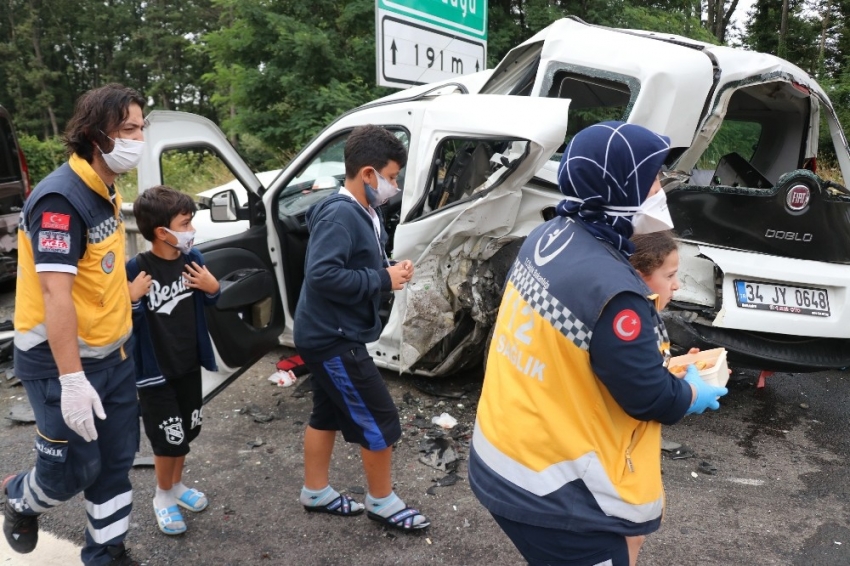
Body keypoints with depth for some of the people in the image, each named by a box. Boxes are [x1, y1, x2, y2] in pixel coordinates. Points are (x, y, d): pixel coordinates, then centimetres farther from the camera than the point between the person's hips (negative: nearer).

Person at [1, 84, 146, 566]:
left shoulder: (106, 192, 7)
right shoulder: (61, 198, -21)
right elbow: (55, 292, -26)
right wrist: (72, 379, -28)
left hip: (113, 354, 8)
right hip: (62, 361, -8)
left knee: (117, 460, 14)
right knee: (76, 468, 6)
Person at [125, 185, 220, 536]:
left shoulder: (193, 259, -5)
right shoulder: (135, 270, -21)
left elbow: (209, 301, 10)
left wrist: (213, 288, -10)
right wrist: (131, 299, -33)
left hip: (190, 365, 6)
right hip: (155, 372, -6)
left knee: (187, 432, 20)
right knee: (169, 439, 4)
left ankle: (177, 485, 43)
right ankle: (163, 496, 30)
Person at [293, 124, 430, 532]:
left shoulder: (361, 213, 8)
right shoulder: (341, 215, -22)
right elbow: (322, 274, -32)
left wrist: (389, 270, -3)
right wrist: (383, 280, -24)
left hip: (331, 334, 10)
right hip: (333, 337, -10)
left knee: (328, 414, 20)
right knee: (380, 421, 0)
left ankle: (316, 493, 36)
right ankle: (382, 502, 19)